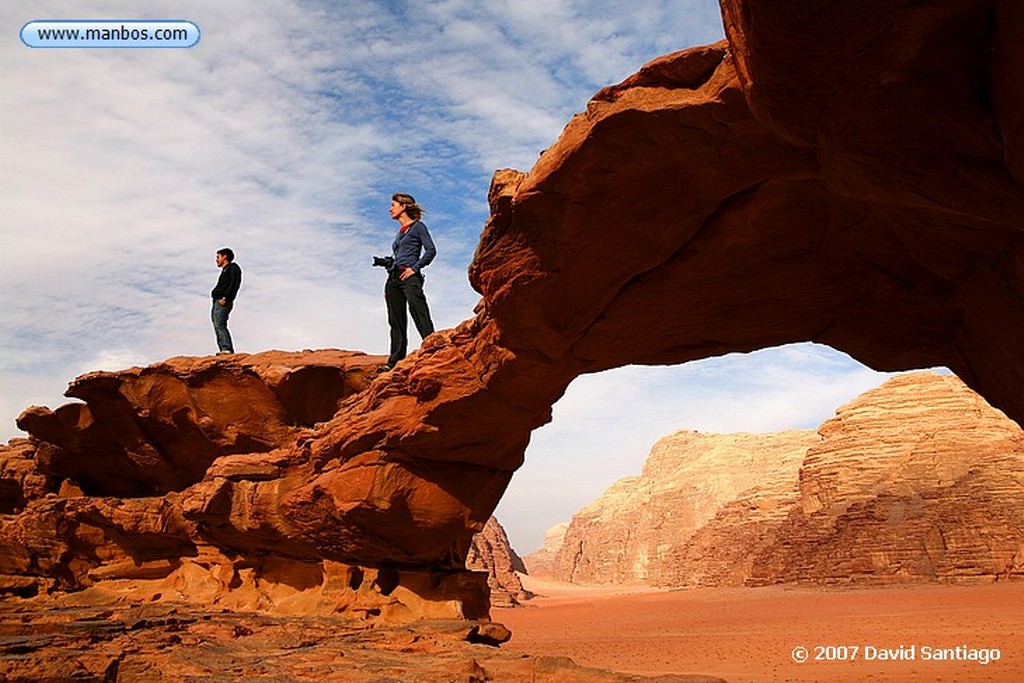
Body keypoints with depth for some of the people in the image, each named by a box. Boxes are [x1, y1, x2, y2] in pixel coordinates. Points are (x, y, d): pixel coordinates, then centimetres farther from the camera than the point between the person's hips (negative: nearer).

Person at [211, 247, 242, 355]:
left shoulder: (233, 267, 2)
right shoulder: (224, 271, 29)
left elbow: (234, 284, -12)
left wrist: (225, 298, -20)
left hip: (223, 303, -10)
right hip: (217, 302, 10)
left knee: (220, 325, -20)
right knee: (217, 327, 1)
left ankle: (227, 348, -28)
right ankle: (224, 350, -3)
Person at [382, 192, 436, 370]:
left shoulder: (417, 226, 3)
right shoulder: (400, 232, 25)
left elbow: (431, 250, -8)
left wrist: (415, 268, -16)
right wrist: (388, 286, 20)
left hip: (409, 277, -8)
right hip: (394, 278, 8)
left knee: (421, 318, -17)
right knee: (396, 322, 3)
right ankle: (395, 361, 3)